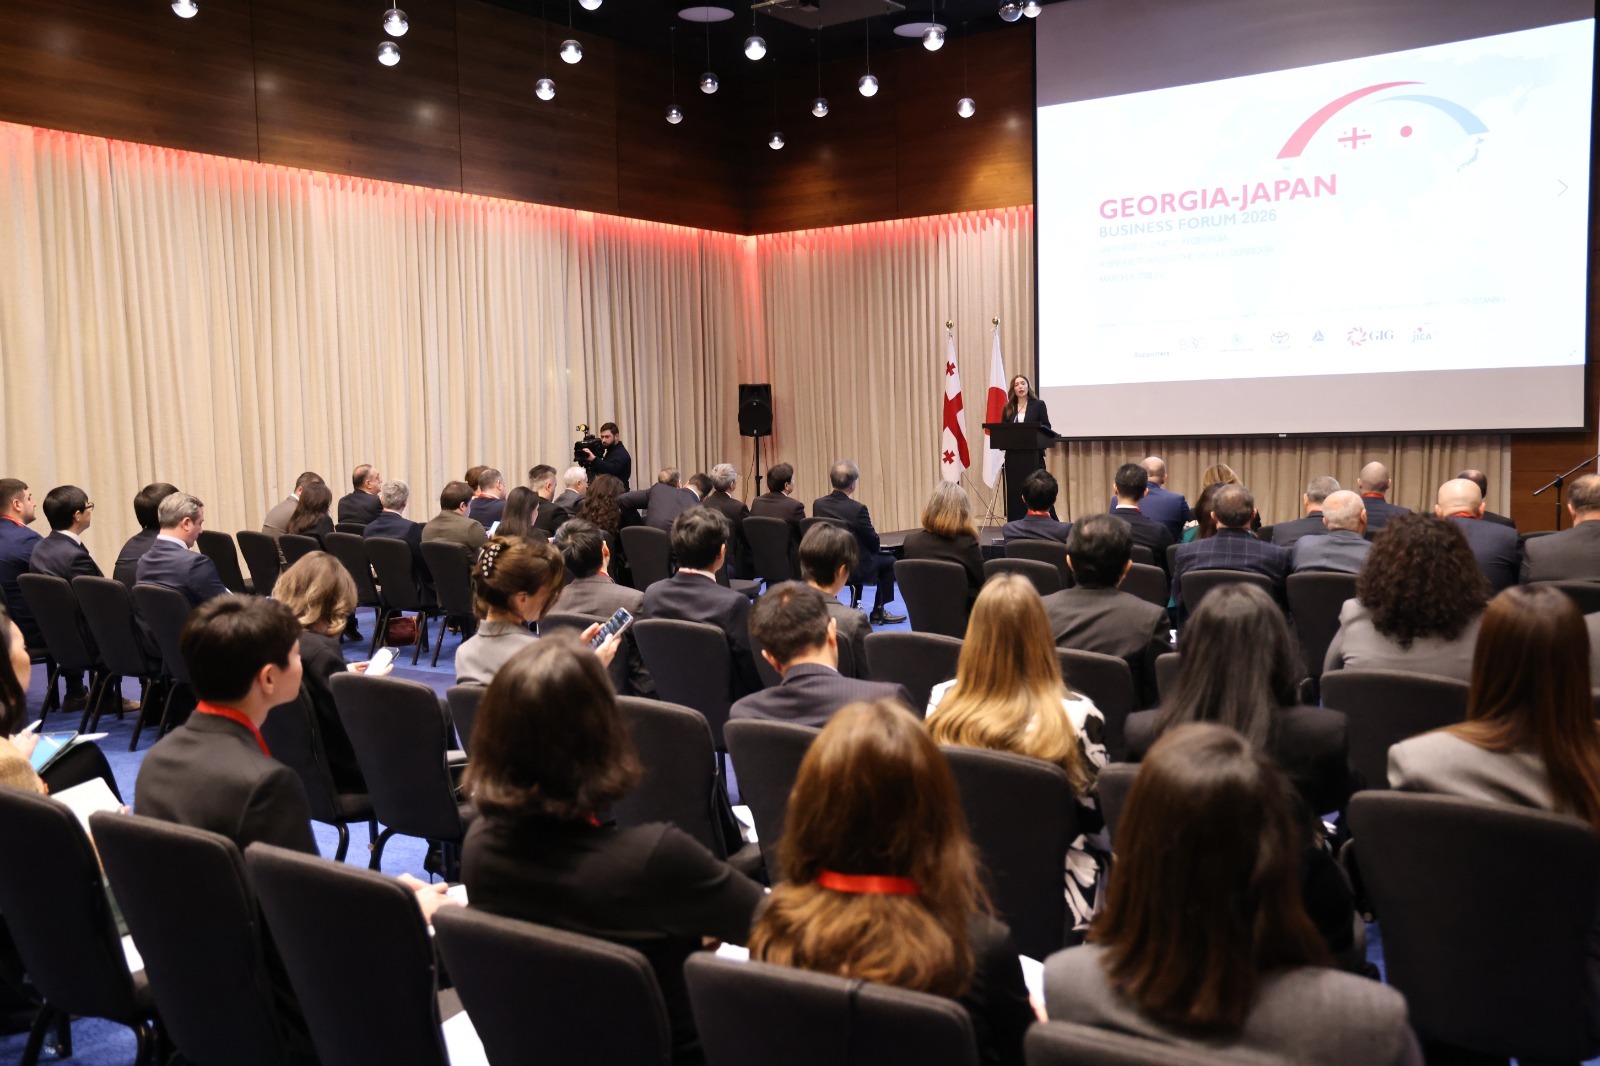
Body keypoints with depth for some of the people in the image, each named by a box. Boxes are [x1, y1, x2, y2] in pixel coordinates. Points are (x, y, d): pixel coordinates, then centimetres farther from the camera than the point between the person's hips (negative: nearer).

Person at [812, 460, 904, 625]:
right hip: (855, 568, -6)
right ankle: (879, 611, 23)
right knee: (889, 561, 21)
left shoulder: (818, 504, -7)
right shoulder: (857, 508, -23)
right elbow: (875, 544, -13)